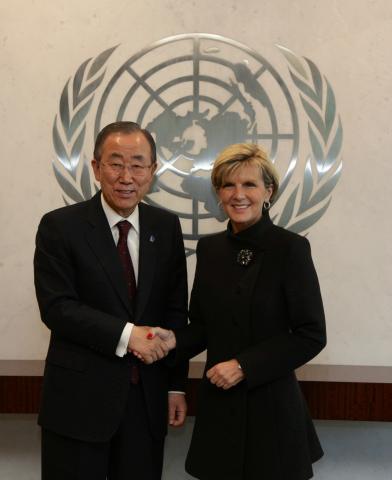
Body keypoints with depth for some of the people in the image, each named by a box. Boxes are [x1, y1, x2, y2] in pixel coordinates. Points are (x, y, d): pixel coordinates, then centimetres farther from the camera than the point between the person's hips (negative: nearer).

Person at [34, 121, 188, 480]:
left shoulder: (166, 227, 3)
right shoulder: (60, 226, -7)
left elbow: (176, 309, 5)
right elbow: (56, 307, -13)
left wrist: (176, 384, 5)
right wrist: (126, 334, -21)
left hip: (148, 395, 3)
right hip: (79, 396, -3)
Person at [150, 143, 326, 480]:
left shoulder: (290, 248, -11)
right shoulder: (209, 248, 3)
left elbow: (311, 335, -11)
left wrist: (244, 366, -16)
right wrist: (175, 340, -9)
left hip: (271, 404, -4)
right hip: (218, 402, 4)